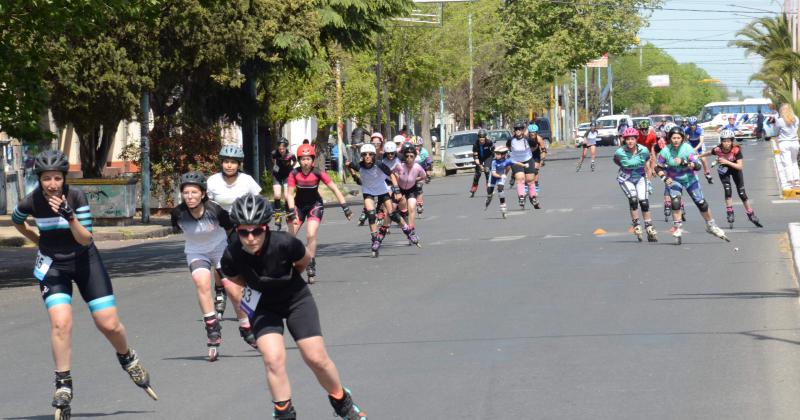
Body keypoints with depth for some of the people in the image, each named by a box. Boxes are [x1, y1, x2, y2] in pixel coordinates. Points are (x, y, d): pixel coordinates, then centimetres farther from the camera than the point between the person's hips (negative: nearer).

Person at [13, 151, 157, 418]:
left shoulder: (76, 197, -18)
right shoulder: (32, 202, -14)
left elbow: (85, 239, -23)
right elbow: (17, 221, 11)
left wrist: (69, 216, -35)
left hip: (84, 261, 0)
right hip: (53, 266, 0)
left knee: (110, 325, -3)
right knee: (61, 323, -21)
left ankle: (127, 358, 30)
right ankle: (63, 386, -9)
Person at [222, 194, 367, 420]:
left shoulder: (284, 244, -31)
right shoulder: (232, 256, -26)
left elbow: (305, 259, -6)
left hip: (296, 299, -1)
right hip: (263, 306, 1)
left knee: (316, 358, -3)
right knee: (273, 358, -18)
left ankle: (342, 401, 23)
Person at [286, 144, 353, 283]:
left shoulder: (318, 173, -21)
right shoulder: (294, 174, -18)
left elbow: (334, 189, -16)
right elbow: (290, 194, -14)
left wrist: (345, 207, -20)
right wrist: (292, 212, -25)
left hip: (314, 205, -2)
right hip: (299, 205, 2)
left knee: (311, 235, -20)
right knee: (290, 236, -4)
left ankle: (311, 266, -6)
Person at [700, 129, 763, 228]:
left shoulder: (736, 150, -32)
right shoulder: (718, 150, -27)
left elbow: (740, 166, -35)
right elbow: (709, 153, -4)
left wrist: (727, 162, -44)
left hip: (735, 169, -1)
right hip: (724, 170, 1)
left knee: (742, 193, 0)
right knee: (727, 190, -18)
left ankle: (751, 216, 13)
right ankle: (730, 214, -8)